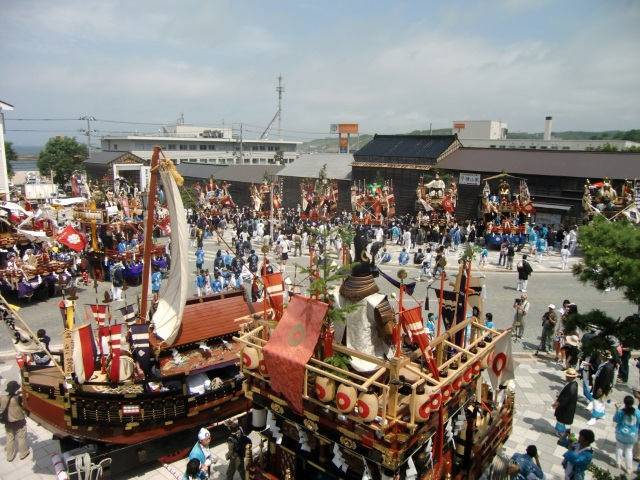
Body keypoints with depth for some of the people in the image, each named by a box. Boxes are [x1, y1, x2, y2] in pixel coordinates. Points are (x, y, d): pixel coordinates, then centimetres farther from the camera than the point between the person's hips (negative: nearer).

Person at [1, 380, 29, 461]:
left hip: (8, 423, 4)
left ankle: (10, 456, 36)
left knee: (10, 439, 22)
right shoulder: (18, 398, -29)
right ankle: (23, 454, 32)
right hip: (19, 422, -4)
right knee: (21, 438, 16)